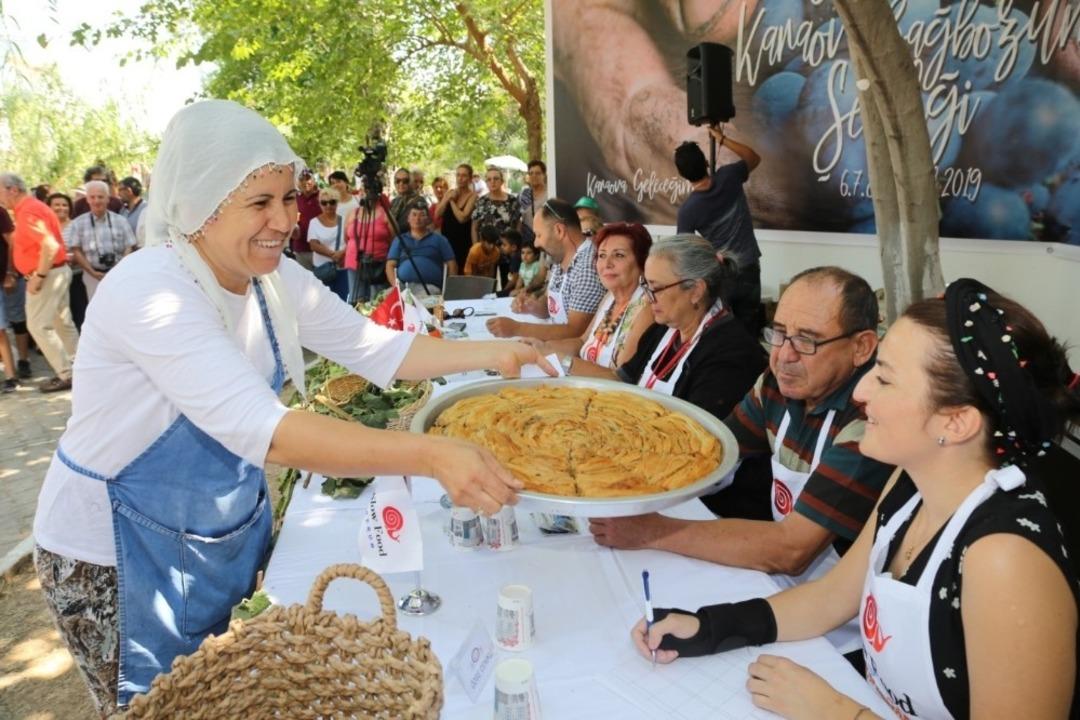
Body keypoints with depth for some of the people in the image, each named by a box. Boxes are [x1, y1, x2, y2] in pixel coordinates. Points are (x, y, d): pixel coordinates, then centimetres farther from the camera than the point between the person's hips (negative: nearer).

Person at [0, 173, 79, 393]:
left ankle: (66, 375, 0)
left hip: (48, 274, -10)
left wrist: (38, 276, -23)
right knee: (62, 323, 14)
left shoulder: (27, 211, -18)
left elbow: (50, 246, -29)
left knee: (38, 326, -4)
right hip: (56, 272, 10)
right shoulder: (31, 207, 14)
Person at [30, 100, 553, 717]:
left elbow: (378, 349, -2)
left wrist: (492, 353, -13)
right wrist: (430, 455, -48)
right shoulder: (149, 291, -30)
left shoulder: (273, 277, -7)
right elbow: (263, 429, -41)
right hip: (120, 551, -6)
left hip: (228, 527, 7)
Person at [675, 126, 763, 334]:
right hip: (748, 270, 2)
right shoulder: (728, 177, -9)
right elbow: (754, 159, 13)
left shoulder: (687, 209, -13)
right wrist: (722, 139, 14)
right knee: (747, 331, 6)